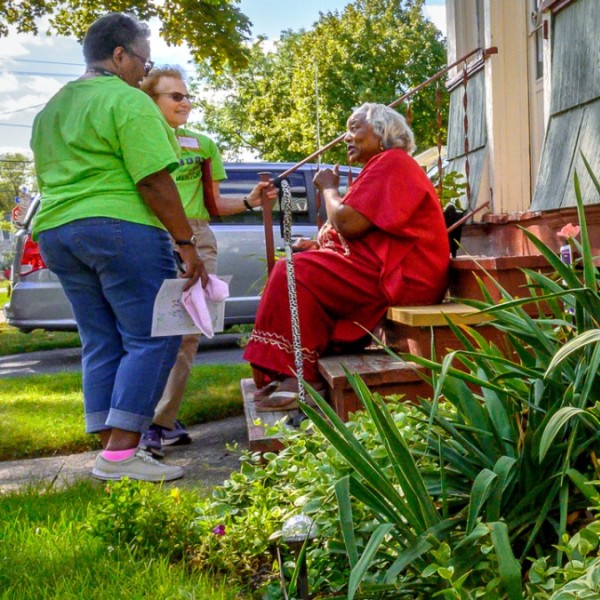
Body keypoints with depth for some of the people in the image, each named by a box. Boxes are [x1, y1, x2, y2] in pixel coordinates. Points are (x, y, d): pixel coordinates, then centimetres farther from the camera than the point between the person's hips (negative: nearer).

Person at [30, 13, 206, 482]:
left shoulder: (51, 108, 21)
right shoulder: (128, 101, -6)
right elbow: (153, 181, -15)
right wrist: (186, 243, -13)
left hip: (56, 231, 9)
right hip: (119, 228, -9)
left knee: (101, 344, 10)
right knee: (152, 338, -5)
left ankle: (110, 447, 9)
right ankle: (121, 453, -9)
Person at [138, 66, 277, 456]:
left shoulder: (203, 145, 17)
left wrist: (250, 201, 2)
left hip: (196, 240, 2)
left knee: (187, 332, -6)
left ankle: (162, 423, -2)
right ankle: (164, 423, -1)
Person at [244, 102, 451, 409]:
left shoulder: (390, 163, -11)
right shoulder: (383, 165, 24)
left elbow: (348, 223, -20)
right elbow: (352, 228, 22)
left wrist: (329, 188, -1)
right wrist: (317, 242, 4)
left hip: (402, 278, -11)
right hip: (388, 271, 11)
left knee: (296, 273, -18)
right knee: (298, 268, 9)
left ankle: (299, 380, -16)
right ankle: (283, 373, 1)